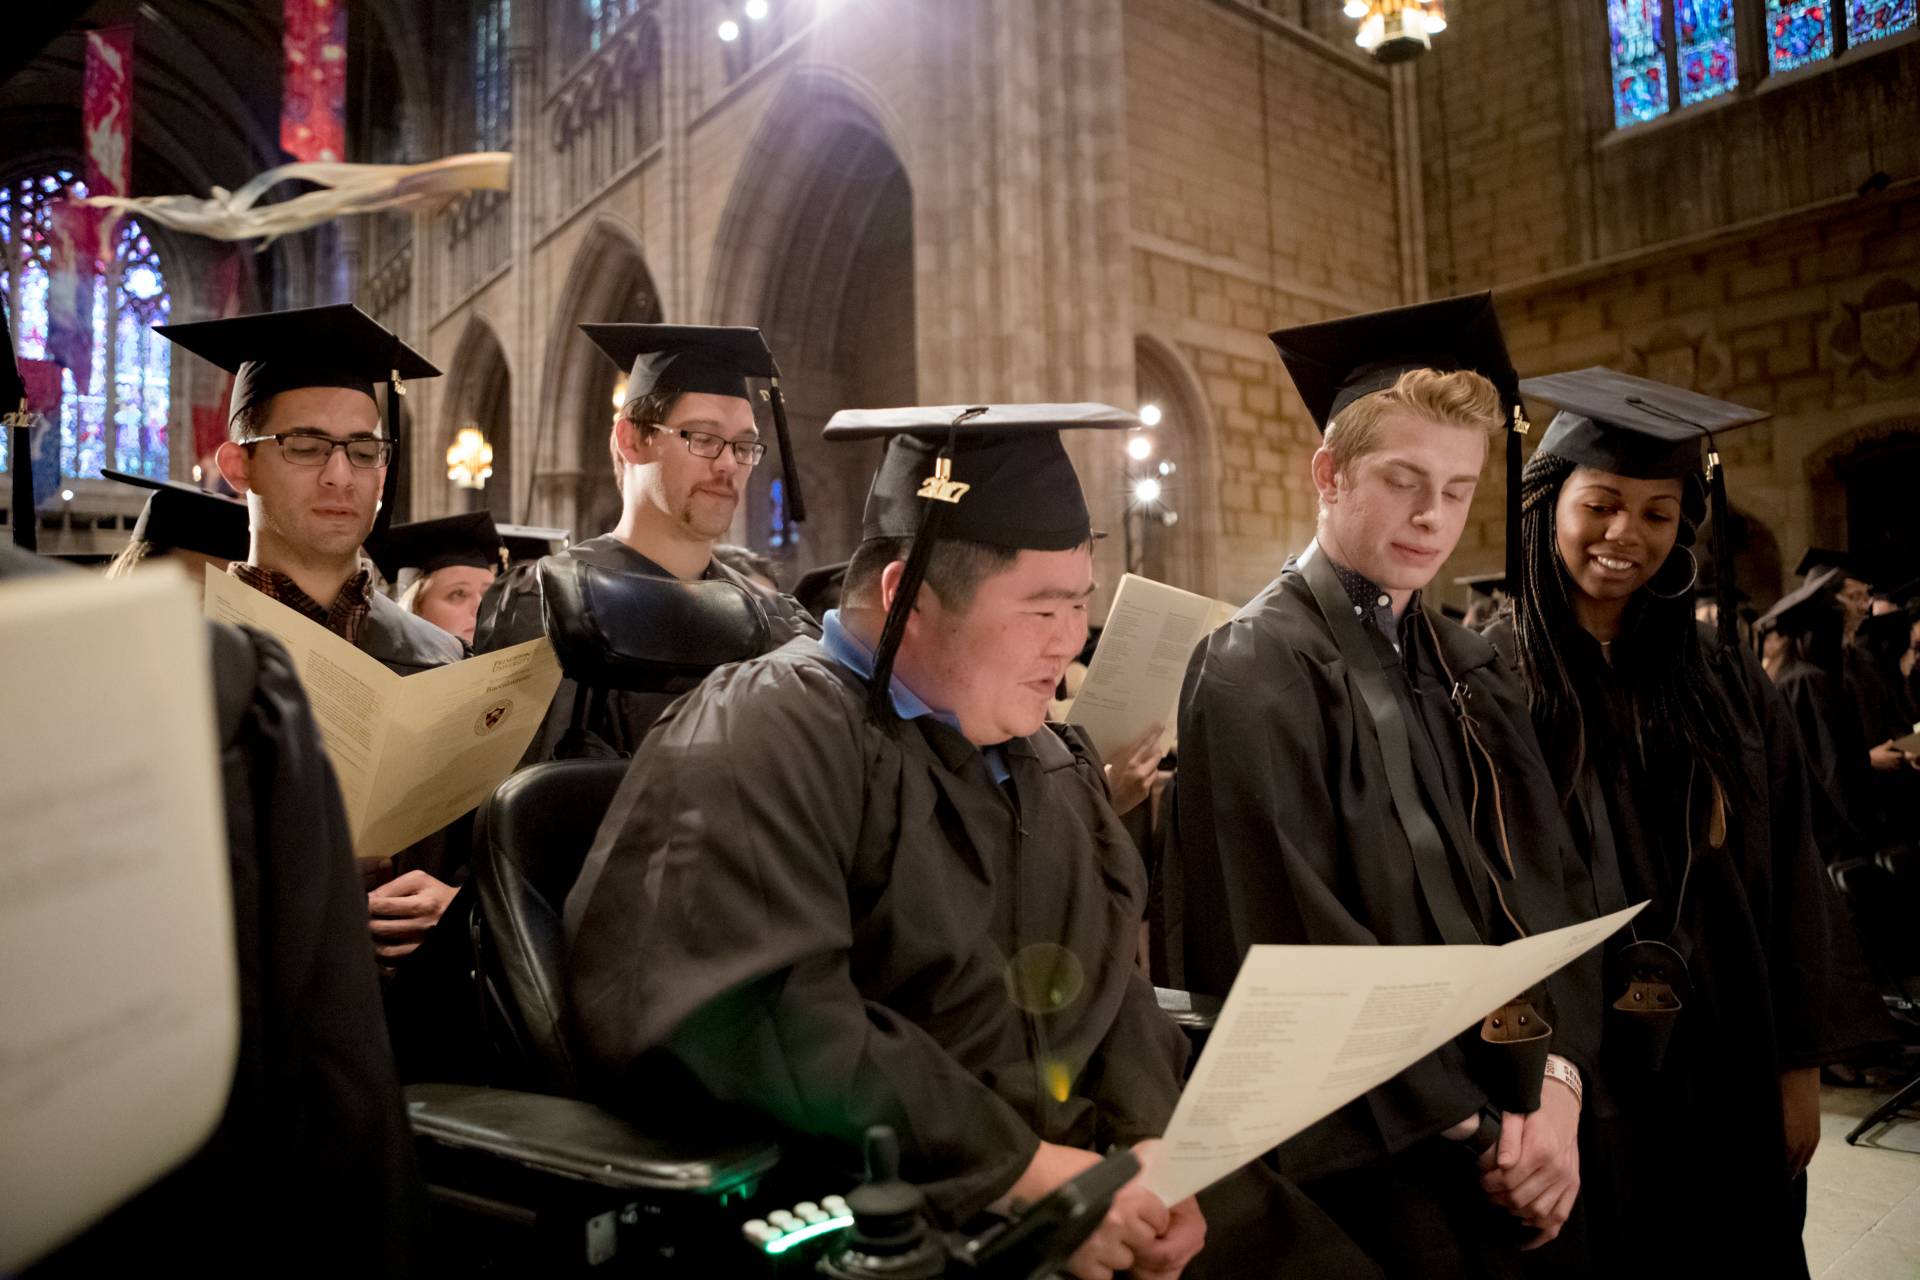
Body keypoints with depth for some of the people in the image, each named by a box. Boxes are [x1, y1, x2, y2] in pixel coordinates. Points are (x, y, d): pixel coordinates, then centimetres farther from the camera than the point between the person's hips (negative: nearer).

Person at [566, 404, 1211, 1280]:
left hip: (1067, 1177, 7)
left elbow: (1112, 979, 12)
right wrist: (1018, 1168, -19)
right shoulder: (766, 738, -12)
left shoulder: (1049, 760, 13)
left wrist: (1148, 1144, -5)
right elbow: (758, 1017, -23)